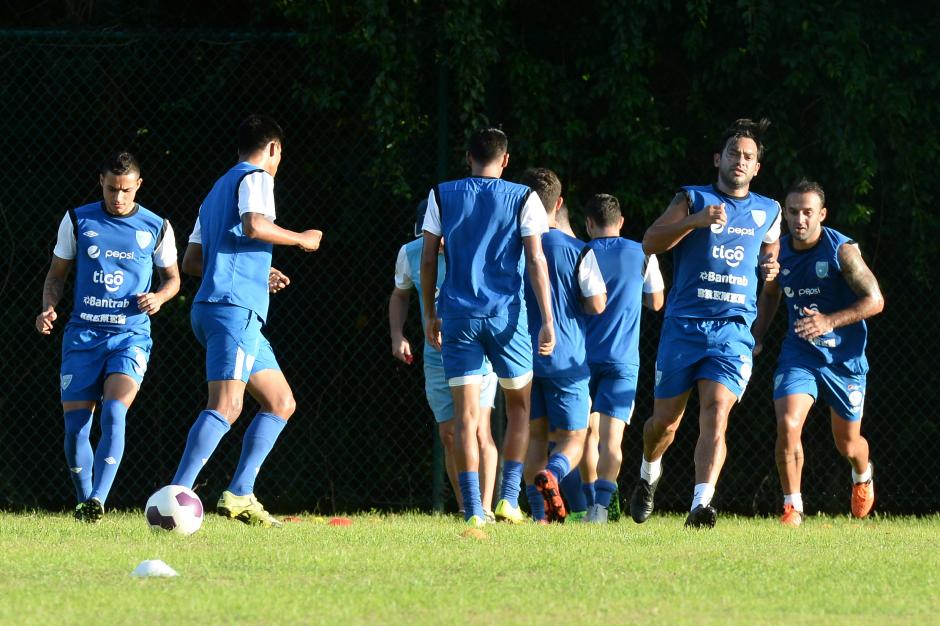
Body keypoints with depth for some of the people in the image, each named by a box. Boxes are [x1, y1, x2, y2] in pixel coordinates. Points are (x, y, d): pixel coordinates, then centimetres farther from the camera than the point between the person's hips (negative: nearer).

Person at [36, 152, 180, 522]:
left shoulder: (156, 228, 3)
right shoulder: (77, 221, 4)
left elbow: (172, 278, 15)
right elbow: (57, 273, 12)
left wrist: (159, 298, -7)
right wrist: (49, 308, -6)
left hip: (130, 335, -2)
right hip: (82, 336, 2)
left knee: (114, 413, -23)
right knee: (75, 427, -3)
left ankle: (98, 501, -26)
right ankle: (83, 501, 16)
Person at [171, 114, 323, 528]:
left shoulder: (217, 191, 27)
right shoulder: (255, 178, 0)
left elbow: (191, 262, 28)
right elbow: (254, 225, -21)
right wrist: (301, 239, -5)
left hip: (210, 307, 10)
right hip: (234, 308, -10)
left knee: (281, 403, 13)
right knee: (226, 405, -20)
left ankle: (239, 495, 4)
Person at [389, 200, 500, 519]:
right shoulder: (411, 253, -1)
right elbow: (400, 295, 17)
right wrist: (397, 335, 4)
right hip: (437, 357, 5)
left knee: (478, 430, -16)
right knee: (449, 435, 6)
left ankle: (485, 508, -15)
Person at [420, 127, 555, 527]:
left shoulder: (442, 196, 6)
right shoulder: (523, 198, 1)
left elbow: (428, 259, 6)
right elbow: (536, 261, -4)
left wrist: (430, 315, 16)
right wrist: (547, 320, -4)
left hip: (458, 315, 1)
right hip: (506, 315, -1)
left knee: (466, 415, 0)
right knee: (519, 406, 17)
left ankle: (473, 510, -8)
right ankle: (508, 498, 9)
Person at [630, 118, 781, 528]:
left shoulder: (768, 212, 16)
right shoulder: (693, 199, 6)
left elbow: (771, 252, 32)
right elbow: (650, 243, -6)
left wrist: (770, 269, 8)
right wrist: (694, 220, -21)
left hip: (734, 329, 0)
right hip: (683, 324, 0)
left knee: (715, 414, -19)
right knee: (665, 420, 7)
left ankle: (702, 503, -29)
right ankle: (649, 474, 39)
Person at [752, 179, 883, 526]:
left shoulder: (842, 250, -16)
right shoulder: (779, 250, -1)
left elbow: (874, 300, -16)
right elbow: (770, 293, 19)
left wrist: (830, 321, -28)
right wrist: (757, 335, 6)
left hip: (844, 357, -3)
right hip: (798, 354, 3)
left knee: (848, 444, 11)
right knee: (787, 426, -21)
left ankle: (863, 476, 47)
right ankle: (792, 507, -8)